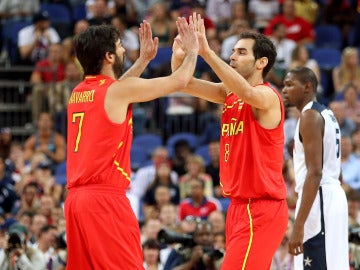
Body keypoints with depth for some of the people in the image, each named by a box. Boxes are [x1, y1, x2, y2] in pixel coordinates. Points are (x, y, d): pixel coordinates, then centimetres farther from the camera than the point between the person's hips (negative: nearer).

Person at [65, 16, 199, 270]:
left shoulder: (78, 92, 14)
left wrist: (144, 60, 41)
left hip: (76, 198, 8)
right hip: (105, 198, -8)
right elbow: (179, 80, 1)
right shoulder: (120, 90, -7)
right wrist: (192, 50, 19)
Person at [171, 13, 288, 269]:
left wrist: (206, 52, -42)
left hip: (262, 209, -9)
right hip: (240, 206, 9)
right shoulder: (229, 93, 11)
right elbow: (186, 85, 5)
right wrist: (179, 57, -18)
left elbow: (247, 93, -35)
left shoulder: (267, 96, -13)